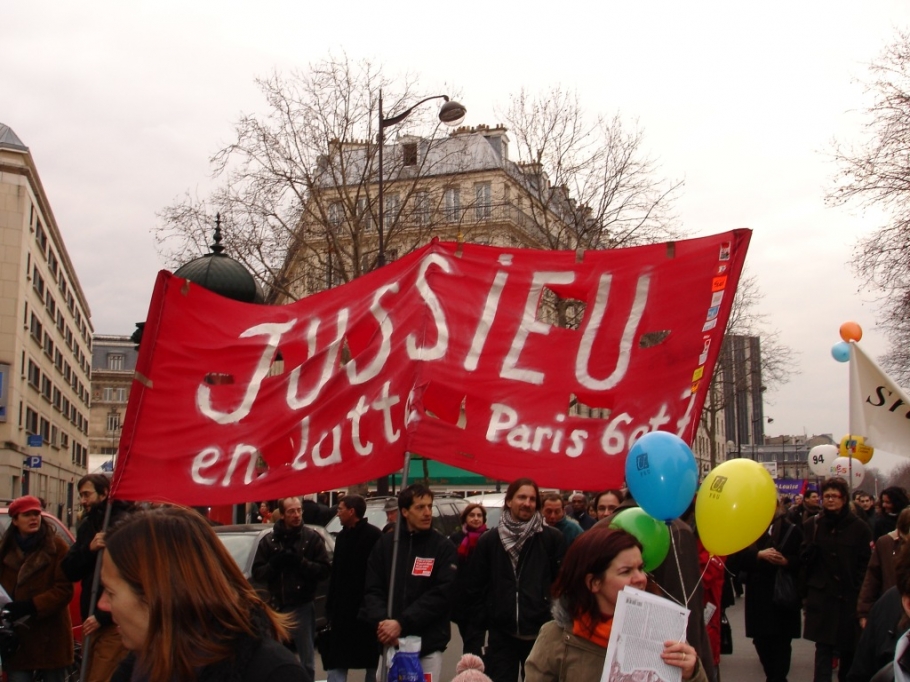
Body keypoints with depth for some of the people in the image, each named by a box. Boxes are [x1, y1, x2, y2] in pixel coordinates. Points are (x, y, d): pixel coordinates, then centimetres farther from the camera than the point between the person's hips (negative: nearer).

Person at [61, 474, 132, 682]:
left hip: (114, 623, -8)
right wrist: (88, 548, -12)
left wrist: (102, 617, -16)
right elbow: (69, 572, 8)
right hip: (91, 621, 8)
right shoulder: (87, 526, 14)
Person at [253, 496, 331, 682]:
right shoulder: (269, 540, 3)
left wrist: (300, 562, -20)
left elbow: (324, 570, -7)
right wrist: (273, 564, -16)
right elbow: (257, 572, 3)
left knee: (306, 661, 7)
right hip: (277, 606, 2)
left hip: (302, 606, -2)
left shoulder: (312, 538, -3)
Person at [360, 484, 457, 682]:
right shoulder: (385, 544, 7)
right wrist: (381, 621, -16)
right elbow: (373, 590, 4)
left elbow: (441, 594, -9)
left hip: (428, 645, -2)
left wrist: (402, 623, -17)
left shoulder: (443, 547, 0)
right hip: (390, 643, 2)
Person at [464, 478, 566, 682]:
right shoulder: (488, 541, 4)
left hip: (541, 634, -1)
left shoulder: (552, 539, 0)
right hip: (501, 635, 1)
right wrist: (475, 637, 2)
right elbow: (476, 590, 5)